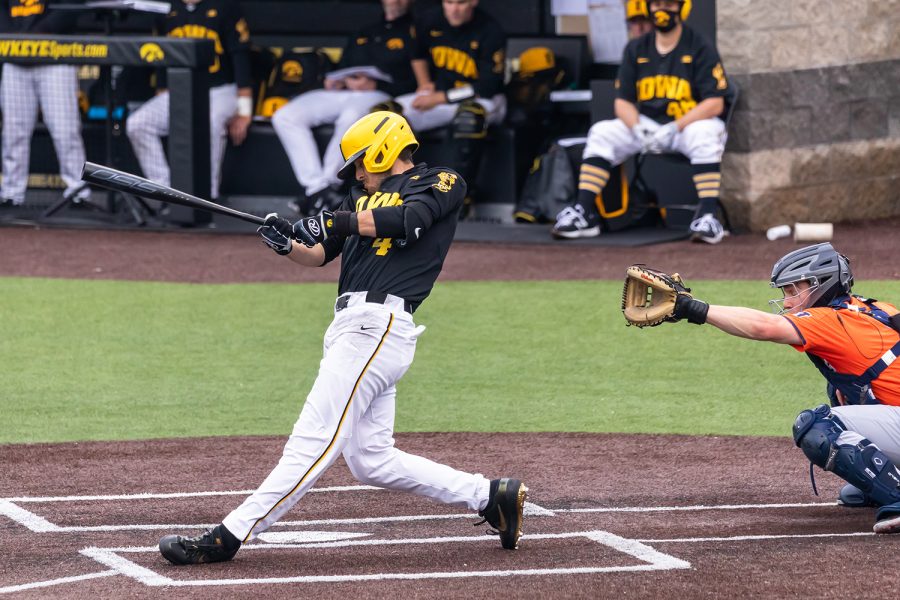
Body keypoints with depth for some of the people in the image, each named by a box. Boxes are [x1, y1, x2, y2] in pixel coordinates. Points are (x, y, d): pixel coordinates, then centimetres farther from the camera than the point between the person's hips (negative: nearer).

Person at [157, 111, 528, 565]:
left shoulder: (442, 183, 4)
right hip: (351, 327, 10)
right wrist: (287, 244, 0)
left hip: (379, 325, -10)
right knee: (373, 461, 7)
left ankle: (229, 536, -18)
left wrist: (338, 222, -23)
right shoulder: (362, 198, 27)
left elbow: (408, 220, -15)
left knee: (314, 440, -12)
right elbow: (319, 254, 21)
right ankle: (491, 497, 14)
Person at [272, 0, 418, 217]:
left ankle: (329, 186, -31)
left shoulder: (412, 32, 9)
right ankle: (317, 188, -26)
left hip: (379, 95, -7)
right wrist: (333, 82, 9)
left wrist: (374, 85, -13)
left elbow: (414, 83, -3)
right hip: (340, 92, 7)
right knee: (284, 117, -15)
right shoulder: (363, 35, 30)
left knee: (351, 117, -42)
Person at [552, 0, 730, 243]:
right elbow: (623, 101, 6)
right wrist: (637, 129, -16)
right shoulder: (636, 49, 8)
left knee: (707, 133, -37)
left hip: (687, 124, -4)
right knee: (601, 133, -17)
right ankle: (584, 212, -24)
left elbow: (715, 103, -12)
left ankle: (708, 215, -42)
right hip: (646, 123, 4)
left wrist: (675, 128, -24)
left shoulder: (701, 48, -5)